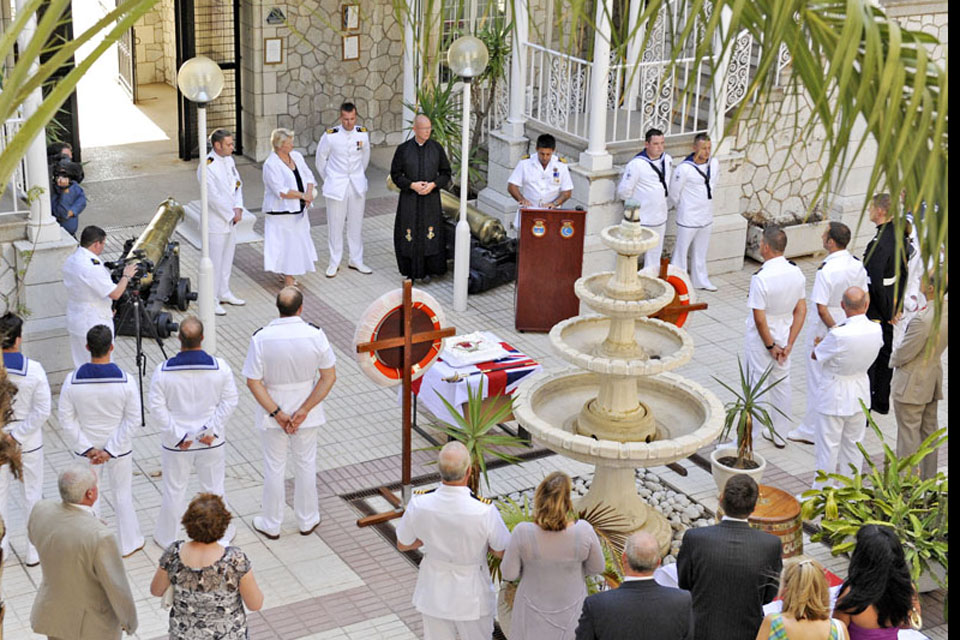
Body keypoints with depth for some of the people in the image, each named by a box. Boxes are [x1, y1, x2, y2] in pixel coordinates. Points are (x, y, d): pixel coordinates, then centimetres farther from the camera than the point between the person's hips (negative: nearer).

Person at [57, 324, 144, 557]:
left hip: (86, 448, 1)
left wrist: (87, 448, -8)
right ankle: (129, 543, 33)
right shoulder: (125, 381, -21)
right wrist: (111, 450, -13)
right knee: (122, 494, 18)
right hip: (120, 449, -1)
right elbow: (132, 419, -17)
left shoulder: (73, 381, -19)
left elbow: (66, 418, -12)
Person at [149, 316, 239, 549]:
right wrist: (212, 429, -9)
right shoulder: (219, 367, -16)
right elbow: (230, 400, -11)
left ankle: (167, 538, 33)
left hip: (176, 443, -1)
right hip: (212, 442, 1)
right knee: (213, 488, 19)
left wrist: (177, 435, -8)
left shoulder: (163, 371, -17)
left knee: (174, 490, 17)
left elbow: (157, 406, -13)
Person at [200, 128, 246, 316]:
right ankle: (211, 300, 9)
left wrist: (238, 208, -5)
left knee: (227, 258, 19)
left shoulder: (229, 159, 5)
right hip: (216, 220, -8)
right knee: (214, 262, -1)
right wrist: (231, 215, -13)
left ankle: (224, 293, 33)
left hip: (231, 219, 8)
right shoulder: (207, 168, -21)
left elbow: (237, 184, 10)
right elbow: (213, 197, -22)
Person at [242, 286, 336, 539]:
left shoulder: (261, 338, -20)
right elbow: (329, 377, -13)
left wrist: (277, 413, -13)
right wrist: (304, 410, -12)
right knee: (306, 465, 20)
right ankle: (307, 520, 36)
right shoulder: (315, 334, -17)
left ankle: (271, 524, 32)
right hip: (307, 412, 1)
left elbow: (253, 382, -17)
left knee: (274, 468, 16)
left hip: (272, 412, -1)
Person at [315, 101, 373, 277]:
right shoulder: (330, 135, -14)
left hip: (357, 185, 3)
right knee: (335, 225, 4)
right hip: (336, 186, -3)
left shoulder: (363, 134, -6)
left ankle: (356, 260, 23)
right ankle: (334, 263, 15)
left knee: (356, 224, 11)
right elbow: (321, 159, 1)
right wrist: (328, 180, 9)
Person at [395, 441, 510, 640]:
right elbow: (503, 553, -14)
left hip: (433, 593, 2)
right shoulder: (484, 511, -30)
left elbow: (402, 544, -4)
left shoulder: (419, 503, -22)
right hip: (471, 597, -2)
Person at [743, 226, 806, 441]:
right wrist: (788, 344, -2)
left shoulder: (761, 278, -27)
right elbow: (801, 311, -2)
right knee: (782, 384, 20)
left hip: (761, 339, -6)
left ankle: (749, 438, 17)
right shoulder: (796, 272, -6)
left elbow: (759, 319, -24)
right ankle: (779, 433, 33)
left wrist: (770, 346, -11)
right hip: (784, 336, 6)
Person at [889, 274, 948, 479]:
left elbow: (904, 354, -21)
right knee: (928, 431, 20)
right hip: (933, 378, 9)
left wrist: (893, 359, 0)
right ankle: (928, 480, 33)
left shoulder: (924, 319, -33)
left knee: (908, 434, 4)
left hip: (912, 384, -9)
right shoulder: (945, 309, -7)